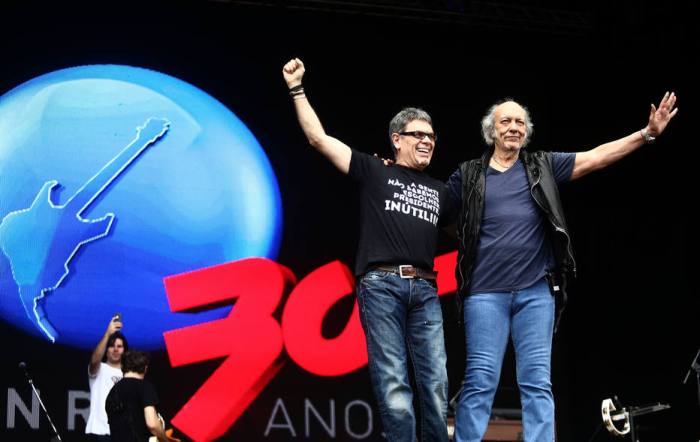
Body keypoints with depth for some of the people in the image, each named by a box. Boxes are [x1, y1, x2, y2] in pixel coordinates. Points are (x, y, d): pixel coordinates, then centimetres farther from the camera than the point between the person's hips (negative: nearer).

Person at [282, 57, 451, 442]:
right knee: (393, 384, -8)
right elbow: (318, 138, 6)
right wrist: (297, 89, 3)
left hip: (424, 290, 4)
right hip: (381, 284, -4)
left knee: (435, 382, -3)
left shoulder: (440, 191, 23)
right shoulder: (374, 172, 11)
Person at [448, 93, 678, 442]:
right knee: (480, 380, -5)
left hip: (536, 291, 2)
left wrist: (647, 134, 2)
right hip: (485, 292, -2)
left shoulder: (543, 166, 12)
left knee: (537, 382, 1)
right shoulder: (468, 175, 9)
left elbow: (597, 157, 8)